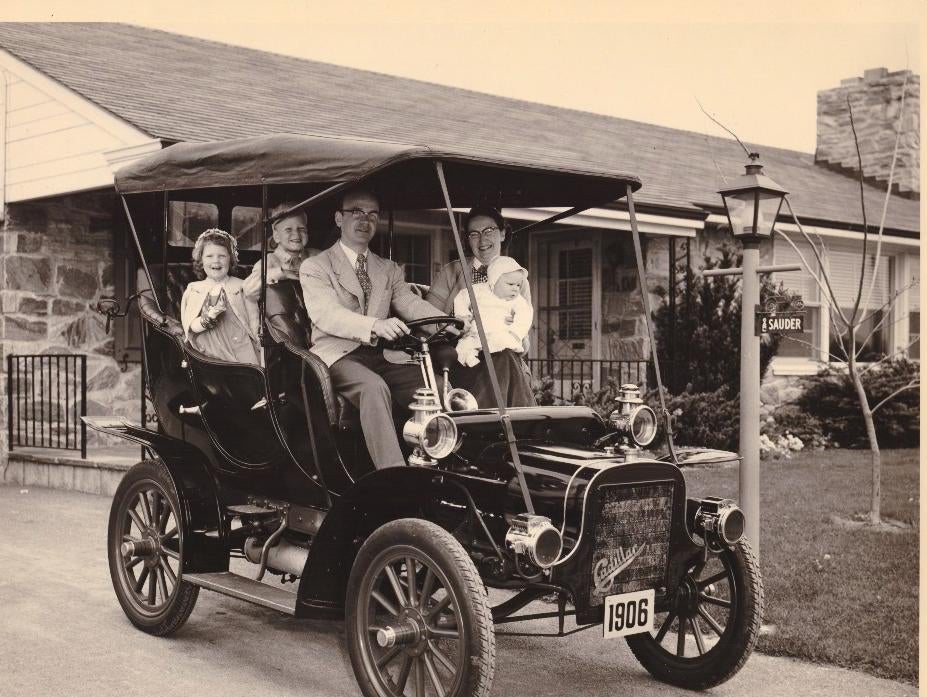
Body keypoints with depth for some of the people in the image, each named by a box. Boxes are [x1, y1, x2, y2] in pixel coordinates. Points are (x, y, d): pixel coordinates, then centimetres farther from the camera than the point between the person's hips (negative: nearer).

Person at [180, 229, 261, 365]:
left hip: (240, 356, -1)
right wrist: (209, 318, -18)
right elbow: (189, 326, 1)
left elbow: (254, 325, 6)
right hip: (207, 357, 1)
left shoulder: (242, 288, 6)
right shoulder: (193, 290, 10)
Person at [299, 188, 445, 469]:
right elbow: (326, 314, -14)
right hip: (337, 354, -5)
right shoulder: (315, 267, 5)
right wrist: (375, 325, -33)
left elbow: (411, 304, 5)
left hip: (381, 355, 5)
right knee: (374, 386, -36)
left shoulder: (390, 270, 23)